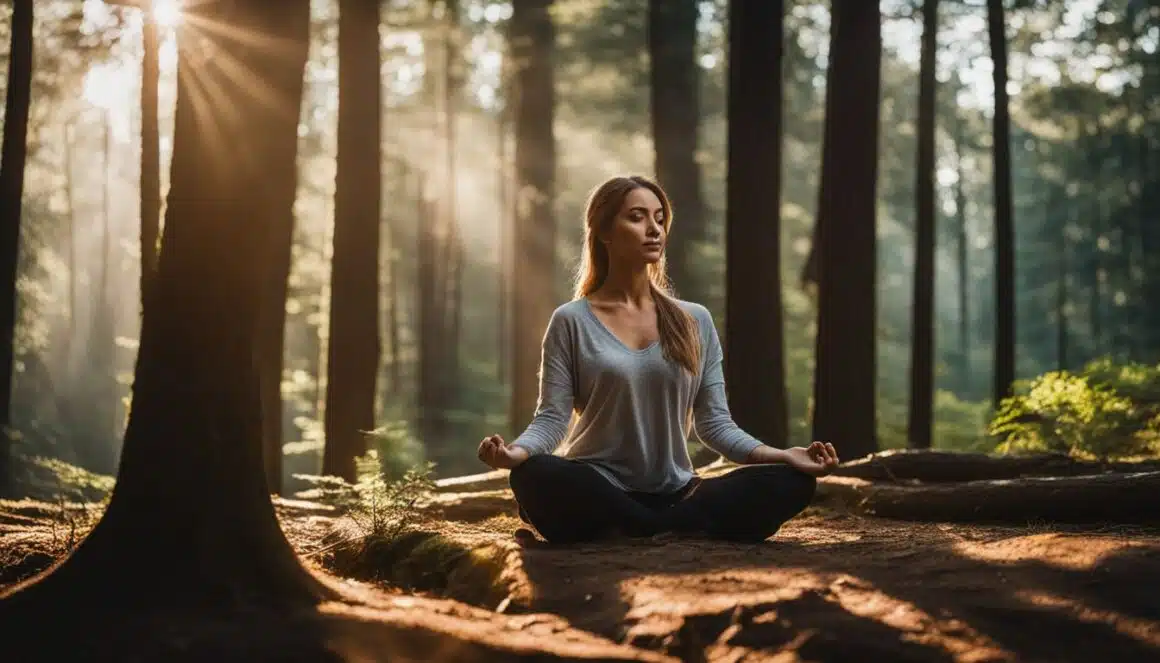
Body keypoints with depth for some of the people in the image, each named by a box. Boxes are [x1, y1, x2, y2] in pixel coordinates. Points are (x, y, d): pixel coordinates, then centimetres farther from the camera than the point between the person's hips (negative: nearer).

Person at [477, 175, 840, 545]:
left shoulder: (696, 322, 12)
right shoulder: (572, 322, 4)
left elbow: (714, 423, 10)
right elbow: (552, 417, -2)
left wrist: (783, 456, -7)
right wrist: (517, 451, -25)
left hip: (673, 493, 3)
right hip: (596, 493, -3)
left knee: (790, 483, -21)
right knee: (534, 477, -37)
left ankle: (630, 532, -23)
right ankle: (676, 529, -22)